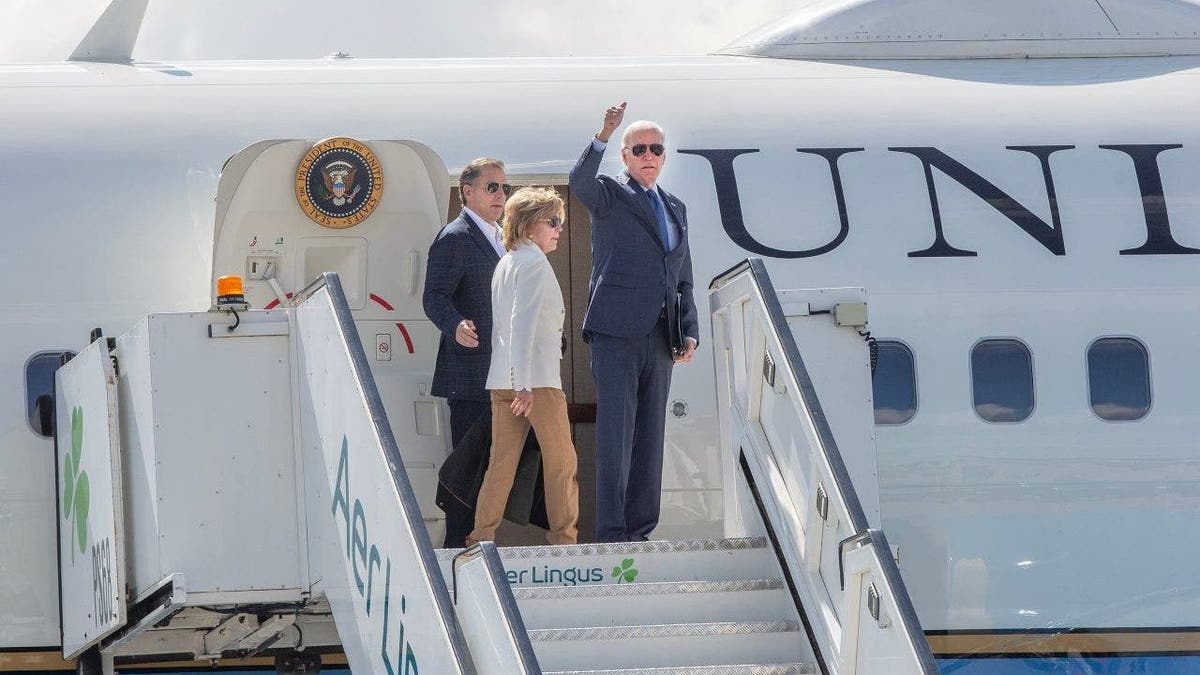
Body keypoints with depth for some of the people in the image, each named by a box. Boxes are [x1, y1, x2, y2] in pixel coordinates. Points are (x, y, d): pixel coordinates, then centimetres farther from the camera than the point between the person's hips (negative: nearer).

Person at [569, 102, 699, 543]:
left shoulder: (675, 208, 21)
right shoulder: (609, 196, 4)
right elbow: (579, 183, -21)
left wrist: (690, 332, 10)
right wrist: (603, 138, -35)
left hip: (660, 337, 6)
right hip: (616, 333, -6)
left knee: (650, 436, 7)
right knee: (615, 433, -10)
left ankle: (641, 530, 11)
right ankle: (611, 534, -12)